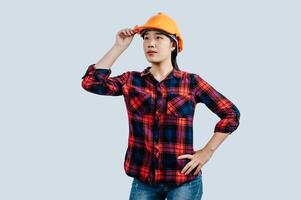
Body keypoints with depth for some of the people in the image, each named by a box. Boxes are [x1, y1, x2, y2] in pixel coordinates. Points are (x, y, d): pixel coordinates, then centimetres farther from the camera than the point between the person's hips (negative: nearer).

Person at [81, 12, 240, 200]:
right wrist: (119, 47, -7)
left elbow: (231, 114, 1)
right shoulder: (131, 80, 3)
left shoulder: (191, 82, -3)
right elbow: (90, 83, -10)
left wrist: (207, 152, -4)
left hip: (184, 180, -2)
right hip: (143, 179, 2)